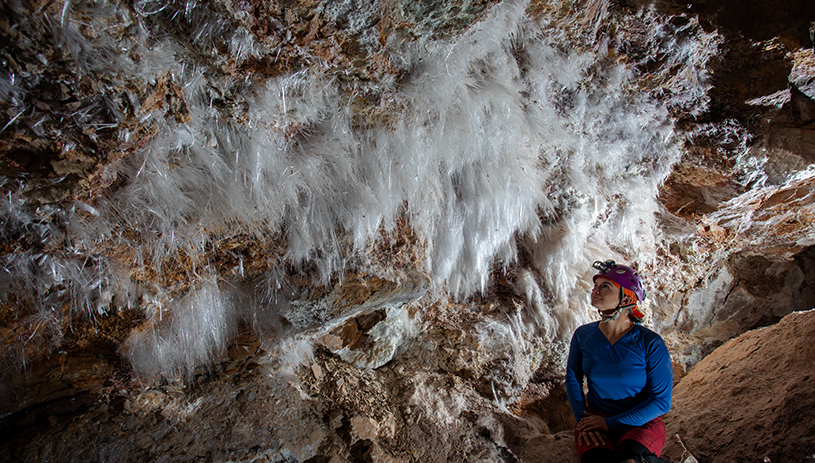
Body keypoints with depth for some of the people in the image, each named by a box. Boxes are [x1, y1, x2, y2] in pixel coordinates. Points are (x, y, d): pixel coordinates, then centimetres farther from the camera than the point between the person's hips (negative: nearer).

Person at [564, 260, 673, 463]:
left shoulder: (651, 344, -12)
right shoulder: (583, 336, -2)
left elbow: (661, 401, -9)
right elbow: (573, 378, 11)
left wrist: (611, 423, -15)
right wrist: (582, 418, -6)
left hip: (641, 423, -2)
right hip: (595, 420, 2)